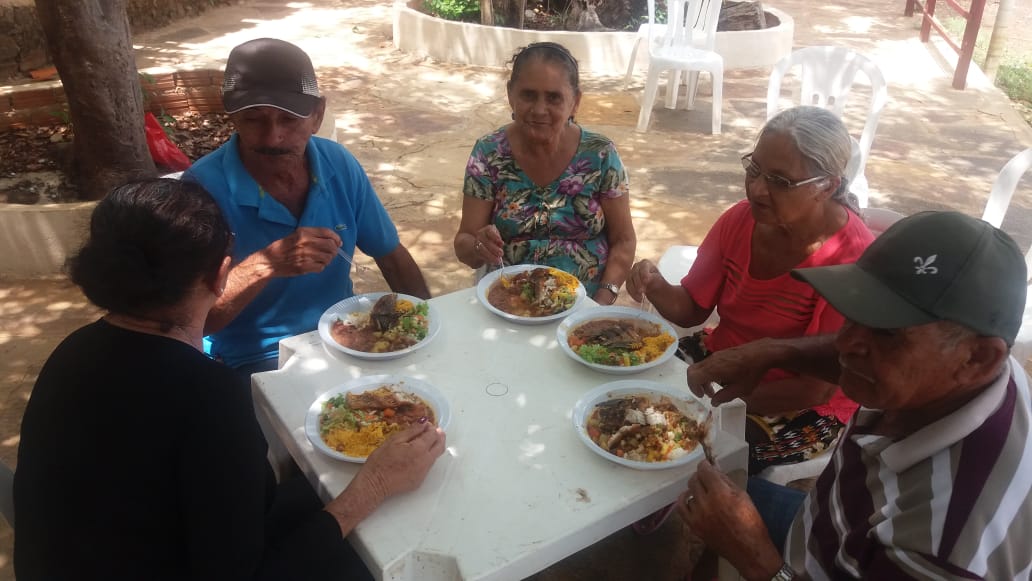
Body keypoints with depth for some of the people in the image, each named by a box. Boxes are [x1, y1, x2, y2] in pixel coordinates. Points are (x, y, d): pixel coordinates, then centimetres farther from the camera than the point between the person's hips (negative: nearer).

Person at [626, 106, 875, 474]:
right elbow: (692, 309, 1)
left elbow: (819, 387, -21)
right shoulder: (740, 220, -8)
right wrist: (657, 288, -22)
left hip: (804, 410, -6)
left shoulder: (853, 261, -24)